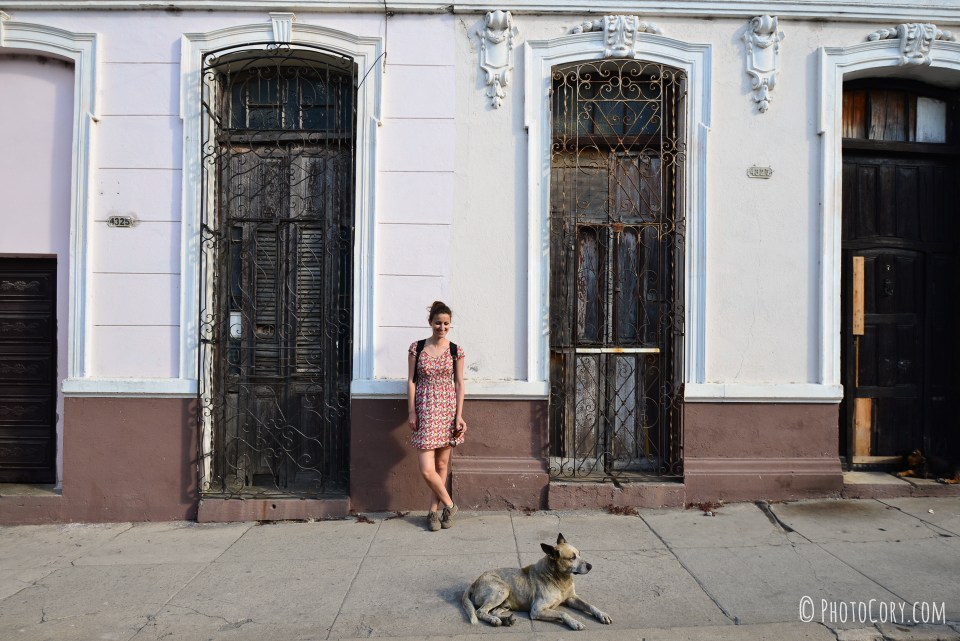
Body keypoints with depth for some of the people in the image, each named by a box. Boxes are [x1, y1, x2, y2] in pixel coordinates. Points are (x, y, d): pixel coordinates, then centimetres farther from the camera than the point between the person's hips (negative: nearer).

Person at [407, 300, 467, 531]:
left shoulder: (455, 351, 2)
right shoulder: (416, 348, 1)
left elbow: (459, 384, 4)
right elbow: (411, 381, 2)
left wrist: (459, 415, -2)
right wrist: (412, 412, -3)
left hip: (447, 408, 1)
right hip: (425, 409, 0)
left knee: (442, 464, 7)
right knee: (426, 468, -7)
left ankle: (435, 510, 21)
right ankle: (449, 505, 13)